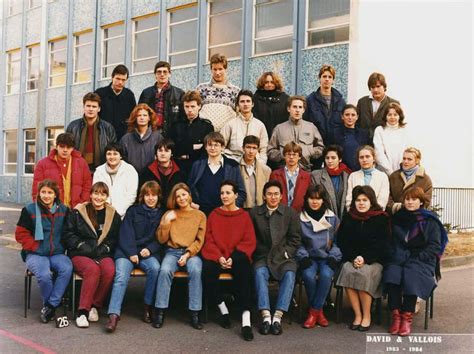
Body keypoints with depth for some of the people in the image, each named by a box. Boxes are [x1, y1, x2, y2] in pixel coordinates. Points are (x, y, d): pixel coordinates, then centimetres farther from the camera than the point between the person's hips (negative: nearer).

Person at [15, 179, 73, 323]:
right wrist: (36, 246, -7)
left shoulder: (63, 210, 9)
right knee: (44, 275, -33)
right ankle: (53, 303, -5)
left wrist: (61, 247, 1)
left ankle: (49, 306, -18)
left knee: (67, 268, -31)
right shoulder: (29, 210, 1)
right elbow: (20, 234, 3)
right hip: (35, 254, -2)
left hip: (57, 253, 2)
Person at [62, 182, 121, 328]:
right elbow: (67, 234, 5)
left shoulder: (114, 215, 14)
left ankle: (95, 306, -14)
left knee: (110, 270, -32)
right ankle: (83, 311, -27)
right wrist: (82, 246, -8)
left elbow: (115, 239, 12)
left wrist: (103, 249, -5)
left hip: (103, 255, 2)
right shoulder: (77, 212, 8)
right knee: (93, 269, -35)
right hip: (80, 254, -2)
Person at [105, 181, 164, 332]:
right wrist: (131, 253, -11)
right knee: (121, 276, -28)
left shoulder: (162, 214, 15)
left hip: (148, 252, 1)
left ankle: (148, 307, -18)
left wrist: (150, 249, -7)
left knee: (155, 268, -31)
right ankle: (114, 314, -36)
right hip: (127, 251, -1)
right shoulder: (133, 211, 11)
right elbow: (126, 234, 2)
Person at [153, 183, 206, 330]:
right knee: (165, 270, -32)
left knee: (195, 270, -34)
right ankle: (160, 311, -24)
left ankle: (195, 313, -27)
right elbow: (161, 239, 9)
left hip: (192, 252, -1)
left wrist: (188, 254, -11)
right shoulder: (169, 214, 14)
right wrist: (167, 221, -4)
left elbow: (199, 240, 4)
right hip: (172, 252, 1)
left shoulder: (200, 215, 10)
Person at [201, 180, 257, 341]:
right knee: (207, 270, -32)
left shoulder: (244, 215, 8)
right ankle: (222, 308, -13)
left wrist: (233, 258, -13)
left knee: (243, 270, -35)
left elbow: (249, 242, 2)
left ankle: (246, 320, -38)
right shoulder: (214, 215, 12)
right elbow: (209, 241, 7)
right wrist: (219, 257, -12)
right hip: (217, 257, 1)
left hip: (237, 258, -1)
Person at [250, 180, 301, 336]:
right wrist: (259, 252, -5)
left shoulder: (290, 213, 11)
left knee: (289, 274, -31)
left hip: (283, 257, 0)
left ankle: (278, 316, -33)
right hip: (263, 257, 0)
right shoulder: (255, 213, 11)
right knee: (260, 273, -32)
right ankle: (266, 316, -34)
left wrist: (286, 252, -4)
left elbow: (295, 238, 10)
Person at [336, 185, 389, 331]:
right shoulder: (348, 218, 14)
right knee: (348, 271, -30)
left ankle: (366, 315, -18)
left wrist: (364, 258, -15)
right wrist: (353, 258, -8)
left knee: (364, 273, -32)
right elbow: (341, 241, 8)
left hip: (373, 260, -2)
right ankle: (357, 315, -22)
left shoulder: (381, 218, 5)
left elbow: (381, 244, -2)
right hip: (351, 259, 3)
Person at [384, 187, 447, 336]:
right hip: (398, 259, 3)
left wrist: (417, 258, -11)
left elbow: (435, 247, 1)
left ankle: (407, 318, -31)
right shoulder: (397, 218, 17)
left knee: (411, 275, -34)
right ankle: (396, 315, -30)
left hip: (421, 260, -2)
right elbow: (391, 243, 15)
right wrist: (397, 256, -5)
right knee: (391, 273, -30)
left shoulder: (430, 221, 7)